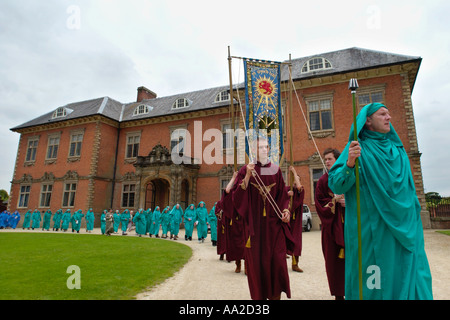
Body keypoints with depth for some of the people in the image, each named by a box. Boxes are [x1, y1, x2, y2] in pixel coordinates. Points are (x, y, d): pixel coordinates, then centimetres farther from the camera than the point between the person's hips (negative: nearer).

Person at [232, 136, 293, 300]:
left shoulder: (276, 170, 9)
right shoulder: (246, 170, 1)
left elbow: (283, 195, 13)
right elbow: (238, 197, -8)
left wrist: (286, 210, -4)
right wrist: (247, 176, -18)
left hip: (274, 222, 2)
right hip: (254, 223, -2)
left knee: (277, 261, 1)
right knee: (257, 261, 3)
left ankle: (276, 295, 18)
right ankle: (259, 295, 21)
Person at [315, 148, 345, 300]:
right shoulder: (323, 180, 5)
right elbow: (319, 202, 0)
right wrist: (335, 200, -14)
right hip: (332, 224, -1)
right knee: (334, 259, 1)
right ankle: (338, 294, 12)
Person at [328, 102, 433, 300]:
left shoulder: (397, 150, 15)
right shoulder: (358, 148, -4)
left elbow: (409, 189, 22)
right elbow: (335, 185, -14)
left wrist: (414, 220, 18)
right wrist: (349, 164, -31)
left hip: (403, 229, 6)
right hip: (371, 230, -6)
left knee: (407, 277, 9)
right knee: (372, 282, -1)